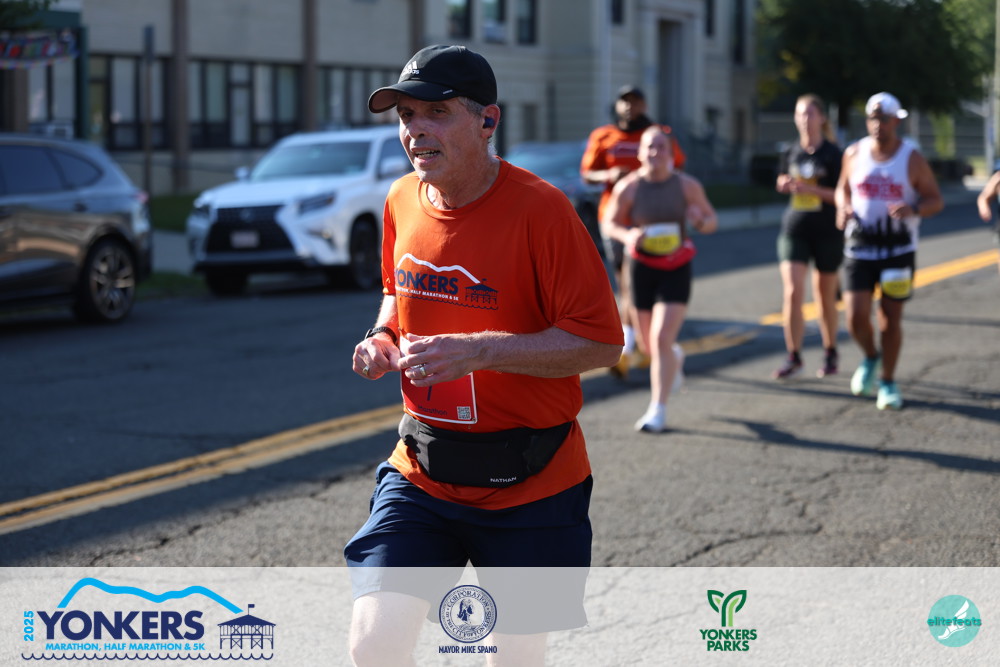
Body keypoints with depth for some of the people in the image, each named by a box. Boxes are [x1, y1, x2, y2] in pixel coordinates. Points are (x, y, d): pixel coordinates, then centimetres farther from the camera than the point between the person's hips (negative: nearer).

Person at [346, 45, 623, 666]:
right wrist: (382, 339, -1)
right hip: (420, 474, 4)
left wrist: (477, 351, -26)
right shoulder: (402, 200, 3)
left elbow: (603, 341, -18)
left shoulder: (540, 209, -16)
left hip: (529, 482, -4)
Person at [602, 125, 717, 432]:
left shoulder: (687, 185, -6)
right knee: (649, 343, 13)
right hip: (642, 268, 2)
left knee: (662, 340, -14)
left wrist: (701, 221, -19)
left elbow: (712, 220, 4)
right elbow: (610, 223, 2)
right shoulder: (628, 187, -8)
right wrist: (627, 235, -19)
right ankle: (675, 357, 52)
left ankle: (658, 411, -8)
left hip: (676, 269, -2)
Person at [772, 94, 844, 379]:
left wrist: (809, 188, -21)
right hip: (794, 229, 2)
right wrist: (785, 183, -3)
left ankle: (830, 353, 28)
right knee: (792, 292, -12)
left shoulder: (833, 154, -6)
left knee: (826, 296, 10)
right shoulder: (790, 153, 5)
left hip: (827, 231, -2)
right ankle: (793, 357, -5)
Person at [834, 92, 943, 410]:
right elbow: (843, 188, 17)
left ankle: (888, 382, 18)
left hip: (899, 251, -1)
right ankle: (871, 357, 23)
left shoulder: (912, 158, -6)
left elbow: (936, 200, -3)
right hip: (859, 249, 1)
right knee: (856, 318, -9)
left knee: (891, 318, 2)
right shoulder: (854, 154, 1)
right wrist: (843, 208, -5)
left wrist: (913, 210, -24)